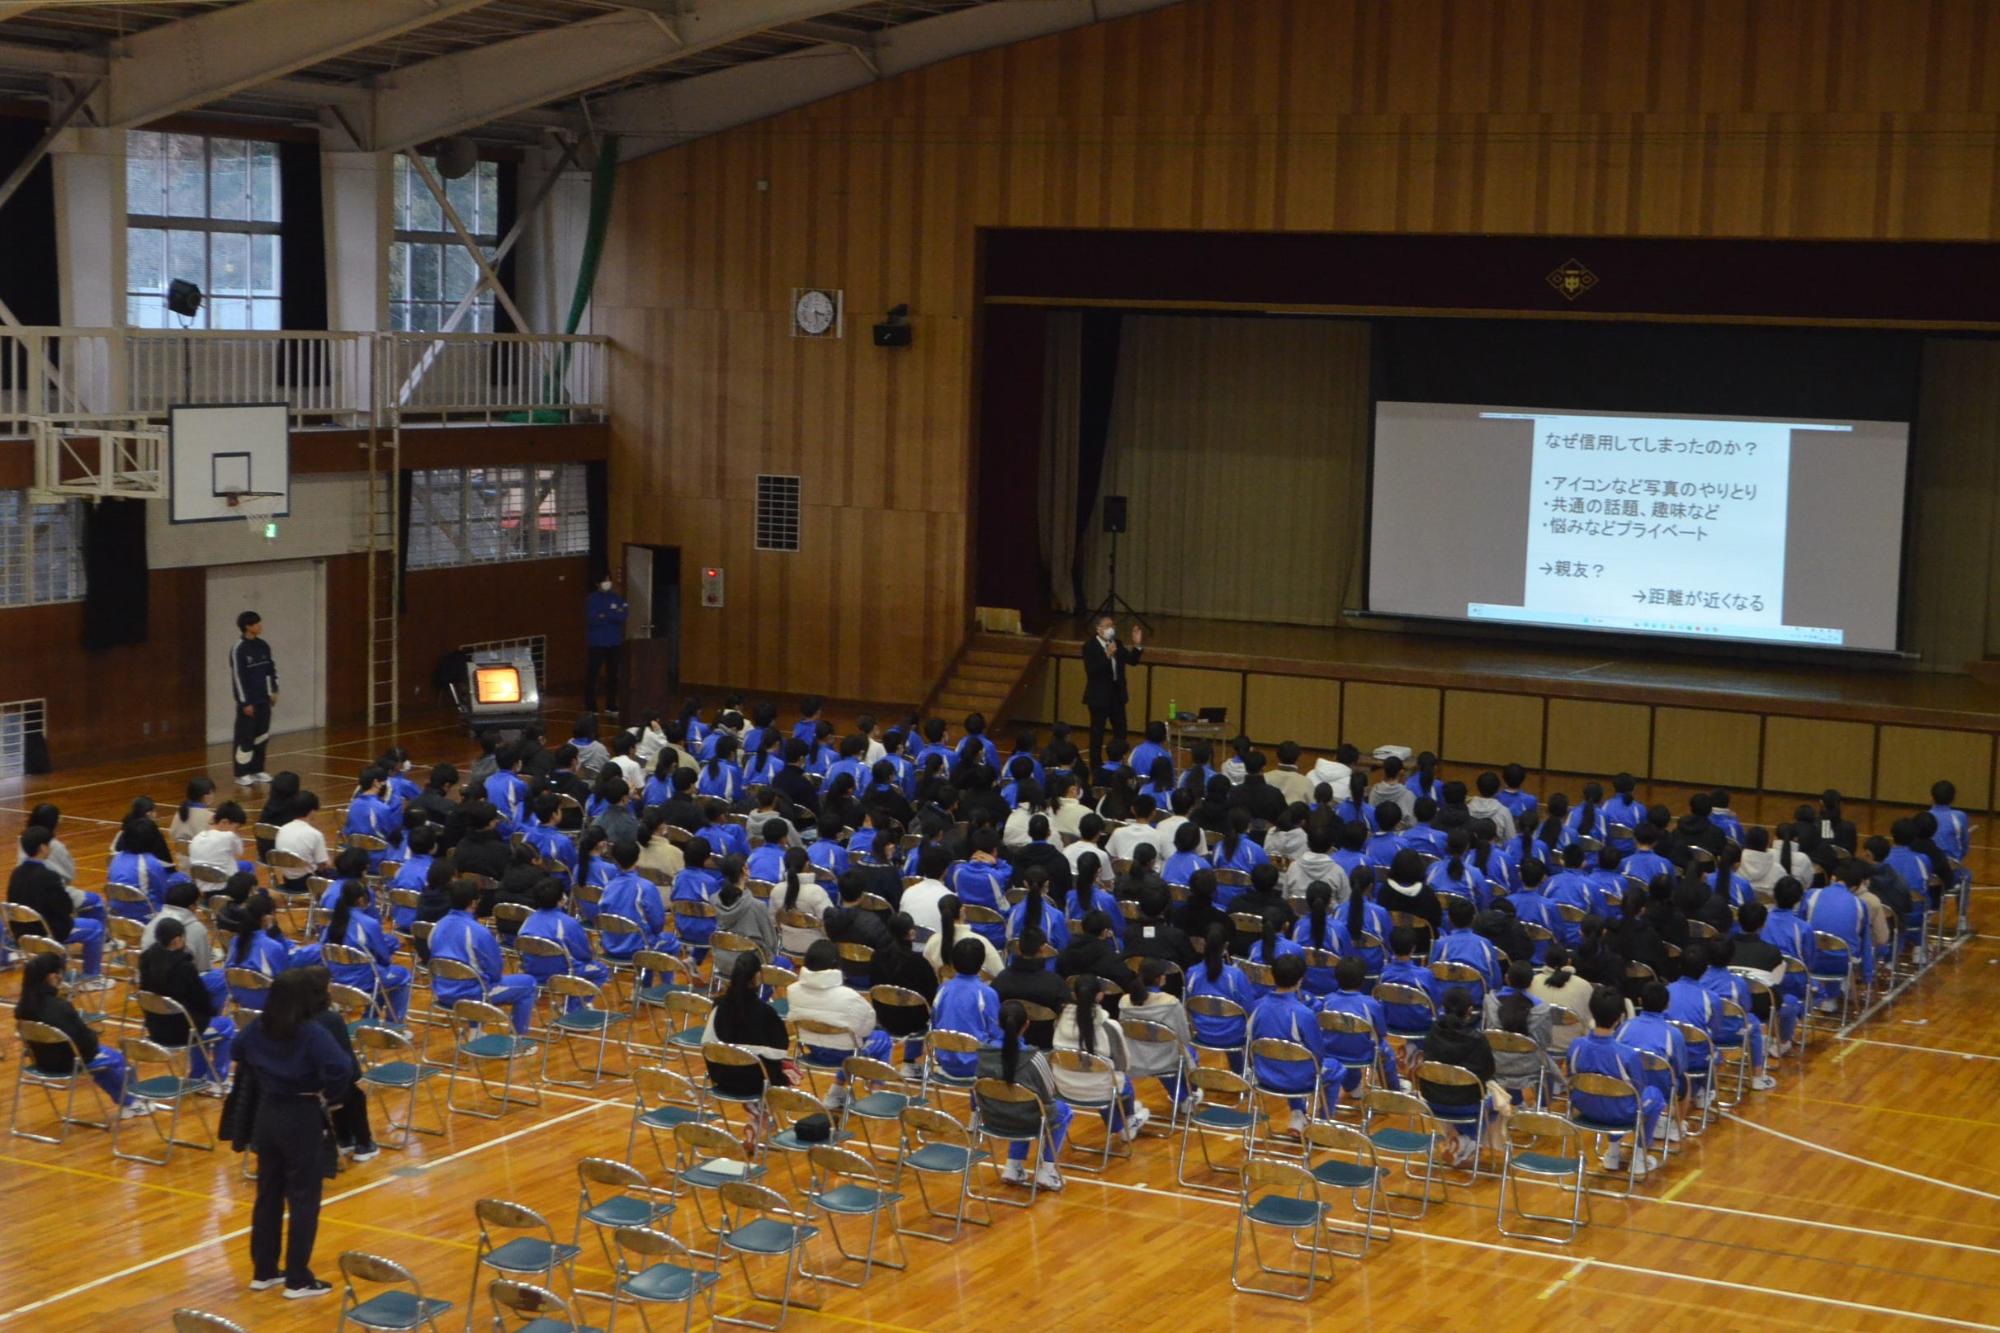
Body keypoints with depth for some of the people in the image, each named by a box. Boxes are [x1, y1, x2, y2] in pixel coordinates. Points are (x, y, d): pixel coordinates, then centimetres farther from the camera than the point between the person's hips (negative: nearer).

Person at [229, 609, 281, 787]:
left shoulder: (263, 646, 7)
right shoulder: (238, 649, -14)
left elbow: (271, 668, 18)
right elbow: (238, 676, -16)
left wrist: (274, 691, 14)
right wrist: (245, 702, -17)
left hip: (263, 699, 7)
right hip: (248, 700, -7)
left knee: (262, 735, 11)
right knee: (245, 737, -4)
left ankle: (257, 770, 20)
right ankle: (242, 774, 1)